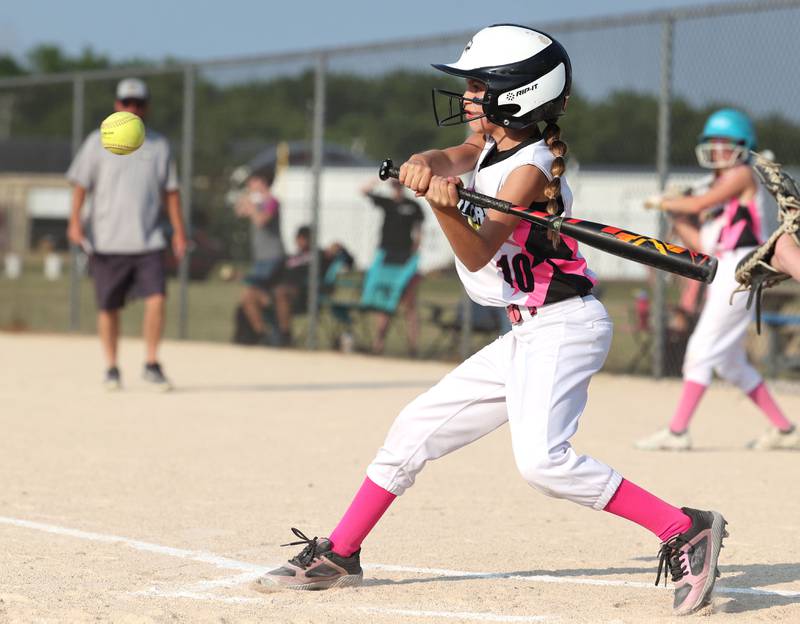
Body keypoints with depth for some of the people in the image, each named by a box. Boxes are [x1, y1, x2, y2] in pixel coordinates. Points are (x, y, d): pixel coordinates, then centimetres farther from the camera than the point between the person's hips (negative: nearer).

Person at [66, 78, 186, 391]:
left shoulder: (159, 145, 10)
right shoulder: (98, 142, 3)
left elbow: (170, 190, 14)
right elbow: (81, 184, -1)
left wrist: (179, 229, 8)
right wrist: (75, 221, -14)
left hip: (148, 240, 1)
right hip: (107, 241, -1)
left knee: (156, 298, -13)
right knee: (108, 307, 3)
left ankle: (152, 364, -2)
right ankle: (111, 368, 17)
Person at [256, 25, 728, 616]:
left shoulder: (529, 168, -15)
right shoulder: (491, 145, 11)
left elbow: (478, 253, -22)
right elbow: (445, 159, -7)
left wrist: (448, 209, -41)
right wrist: (424, 166, -30)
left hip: (563, 326, -10)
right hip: (528, 335, 10)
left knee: (541, 457, -28)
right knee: (416, 429, 11)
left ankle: (687, 530, -24)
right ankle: (338, 556, 22)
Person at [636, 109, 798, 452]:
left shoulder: (743, 175, -3)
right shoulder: (720, 186, 22)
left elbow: (698, 204, -15)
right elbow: (703, 245, 17)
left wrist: (663, 201, 1)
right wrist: (676, 216, 7)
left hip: (741, 268, -10)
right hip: (721, 277, 10)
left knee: (702, 349, -13)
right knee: (729, 362, 12)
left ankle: (677, 432, -15)